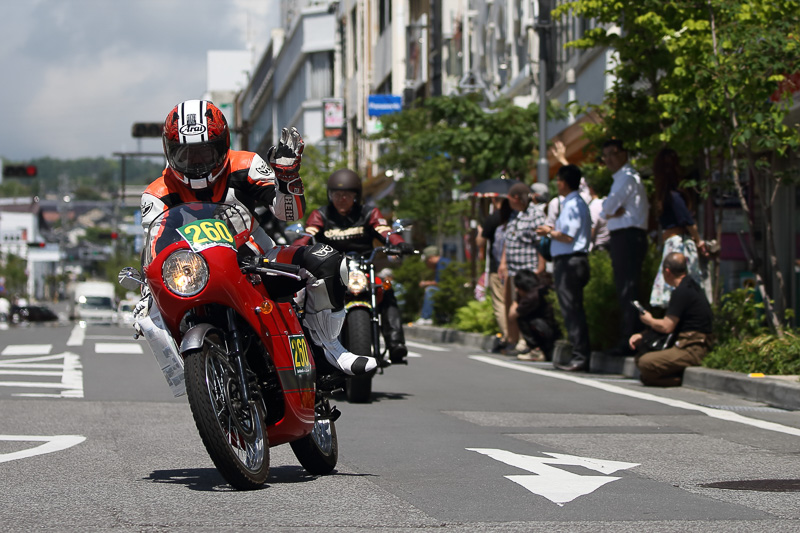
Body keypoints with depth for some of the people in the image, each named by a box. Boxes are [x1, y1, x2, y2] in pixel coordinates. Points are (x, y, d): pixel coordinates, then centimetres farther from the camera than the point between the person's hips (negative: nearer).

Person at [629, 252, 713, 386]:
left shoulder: (681, 292, -14)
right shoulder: (692, 286, 18)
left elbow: (666, 327, -16)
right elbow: (670, 325, 21)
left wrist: (649, 320, 6)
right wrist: (642, 336, 13)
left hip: (691, 350, -11)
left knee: (646, 363, -25)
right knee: (640, 358, 13)